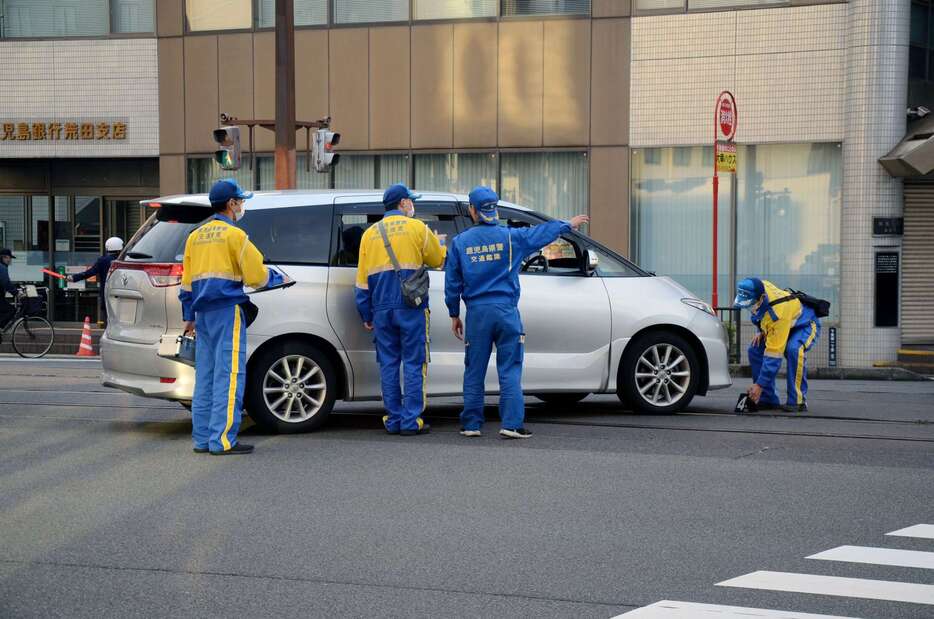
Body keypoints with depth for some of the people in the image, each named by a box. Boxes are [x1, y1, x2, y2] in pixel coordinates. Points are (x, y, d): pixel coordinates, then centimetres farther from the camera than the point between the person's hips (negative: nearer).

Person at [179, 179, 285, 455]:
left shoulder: (195, 236, 16)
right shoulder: (234, 235, -6)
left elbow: (187, 280, 19)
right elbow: (256, 276, -8)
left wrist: (189, 316, 24)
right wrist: (278, 278, 12)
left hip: (203, 313, 8)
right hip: (227, 310, -8)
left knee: (205, 376, 11)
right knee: (229, 375, -8)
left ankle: (202, 438, 12)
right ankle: (223, 440, -12)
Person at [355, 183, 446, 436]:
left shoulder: (370, 233, 11)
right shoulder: (417, 228, -1)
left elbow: (362, 280, 11)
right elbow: (439, 260, 10)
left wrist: (366, 315, 16)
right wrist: (438, 244, 32)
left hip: (382, 309, 4)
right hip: (411, 307, -4)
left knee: (388, 364, 9)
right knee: (413, 363, 0)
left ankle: (393, 420, 10)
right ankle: (411, 421, -3)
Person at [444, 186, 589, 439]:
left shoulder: (460, 242, 1)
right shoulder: (511, 237, -1)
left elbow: (452, 283, 5)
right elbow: (544, 232, 12)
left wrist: (454, 315, 15)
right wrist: (569, 224, 30)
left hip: (477, 313, 1)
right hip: (506, 311, -1)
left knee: (474, 371, 8)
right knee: (510, 370, 0)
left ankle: (471, 424, 10)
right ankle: (512, 424, -5)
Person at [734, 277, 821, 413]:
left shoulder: (778, 314, -41)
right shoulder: (761, 287, -22)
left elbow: (773, 354, -38)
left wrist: (760, 385, -35)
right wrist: (760, 331, -5)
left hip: (806, 325, -8)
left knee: (794, 350, -38)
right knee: (755, 350, -9)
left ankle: (798, 401, -28)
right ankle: (768, 399, -1)